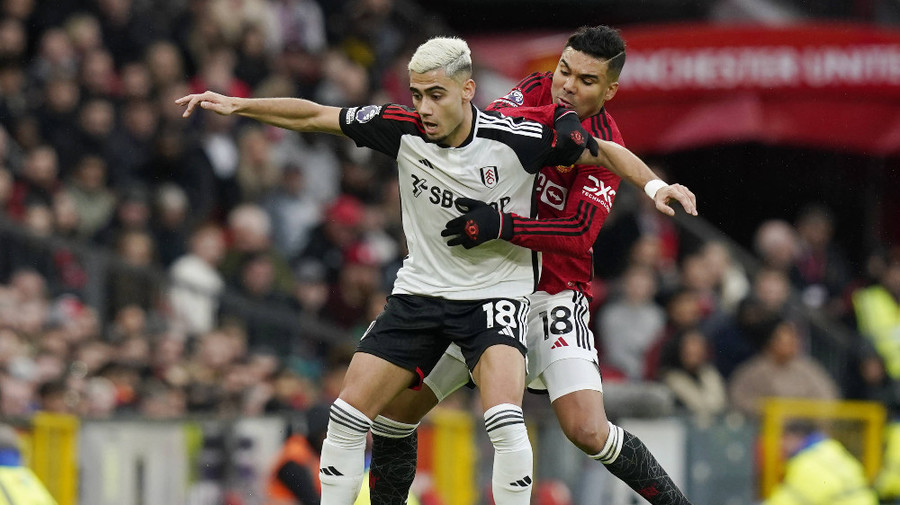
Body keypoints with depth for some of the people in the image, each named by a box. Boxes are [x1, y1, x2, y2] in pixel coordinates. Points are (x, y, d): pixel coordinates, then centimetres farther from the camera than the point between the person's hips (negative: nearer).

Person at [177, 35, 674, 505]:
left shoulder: (515, 137, -18)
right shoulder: (403, 129, -11)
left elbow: (605, 151, -6)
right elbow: (313, 117, -2)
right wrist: (236, 104, -9)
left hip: (496, 290, -4)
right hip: (420, 288, 4)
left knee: (503, 417, -27)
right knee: (348, 413, -2)